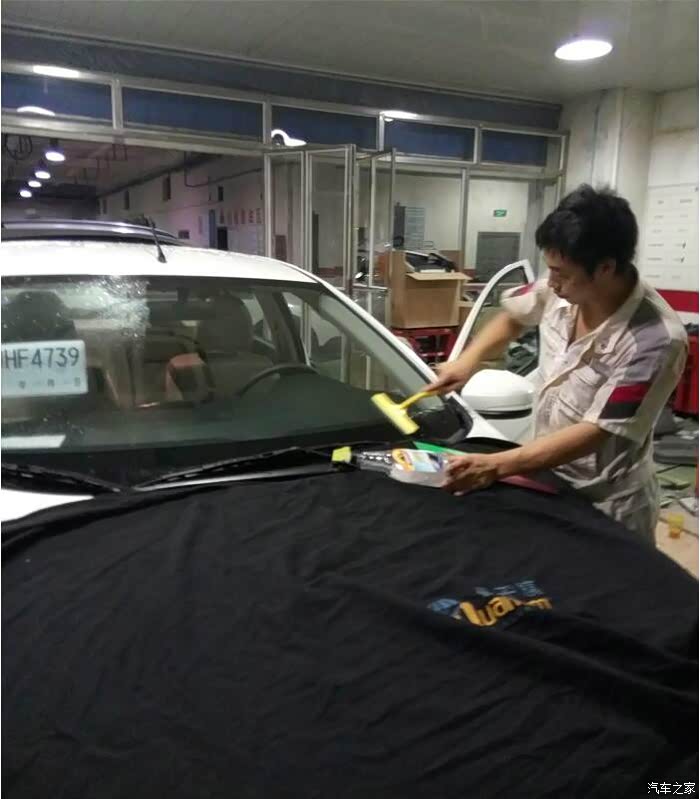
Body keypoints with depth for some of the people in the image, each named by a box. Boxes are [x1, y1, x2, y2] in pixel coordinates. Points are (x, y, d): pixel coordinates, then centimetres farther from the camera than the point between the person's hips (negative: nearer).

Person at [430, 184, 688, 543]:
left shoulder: (656, 339, -28)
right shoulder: (562, 291, -12)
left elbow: (597, 431, -28)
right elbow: (513, 317, 9)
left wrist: (497, 466, -34)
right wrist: (468, 361, -7)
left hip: (606, 506, -5)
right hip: (549, 479, 6)